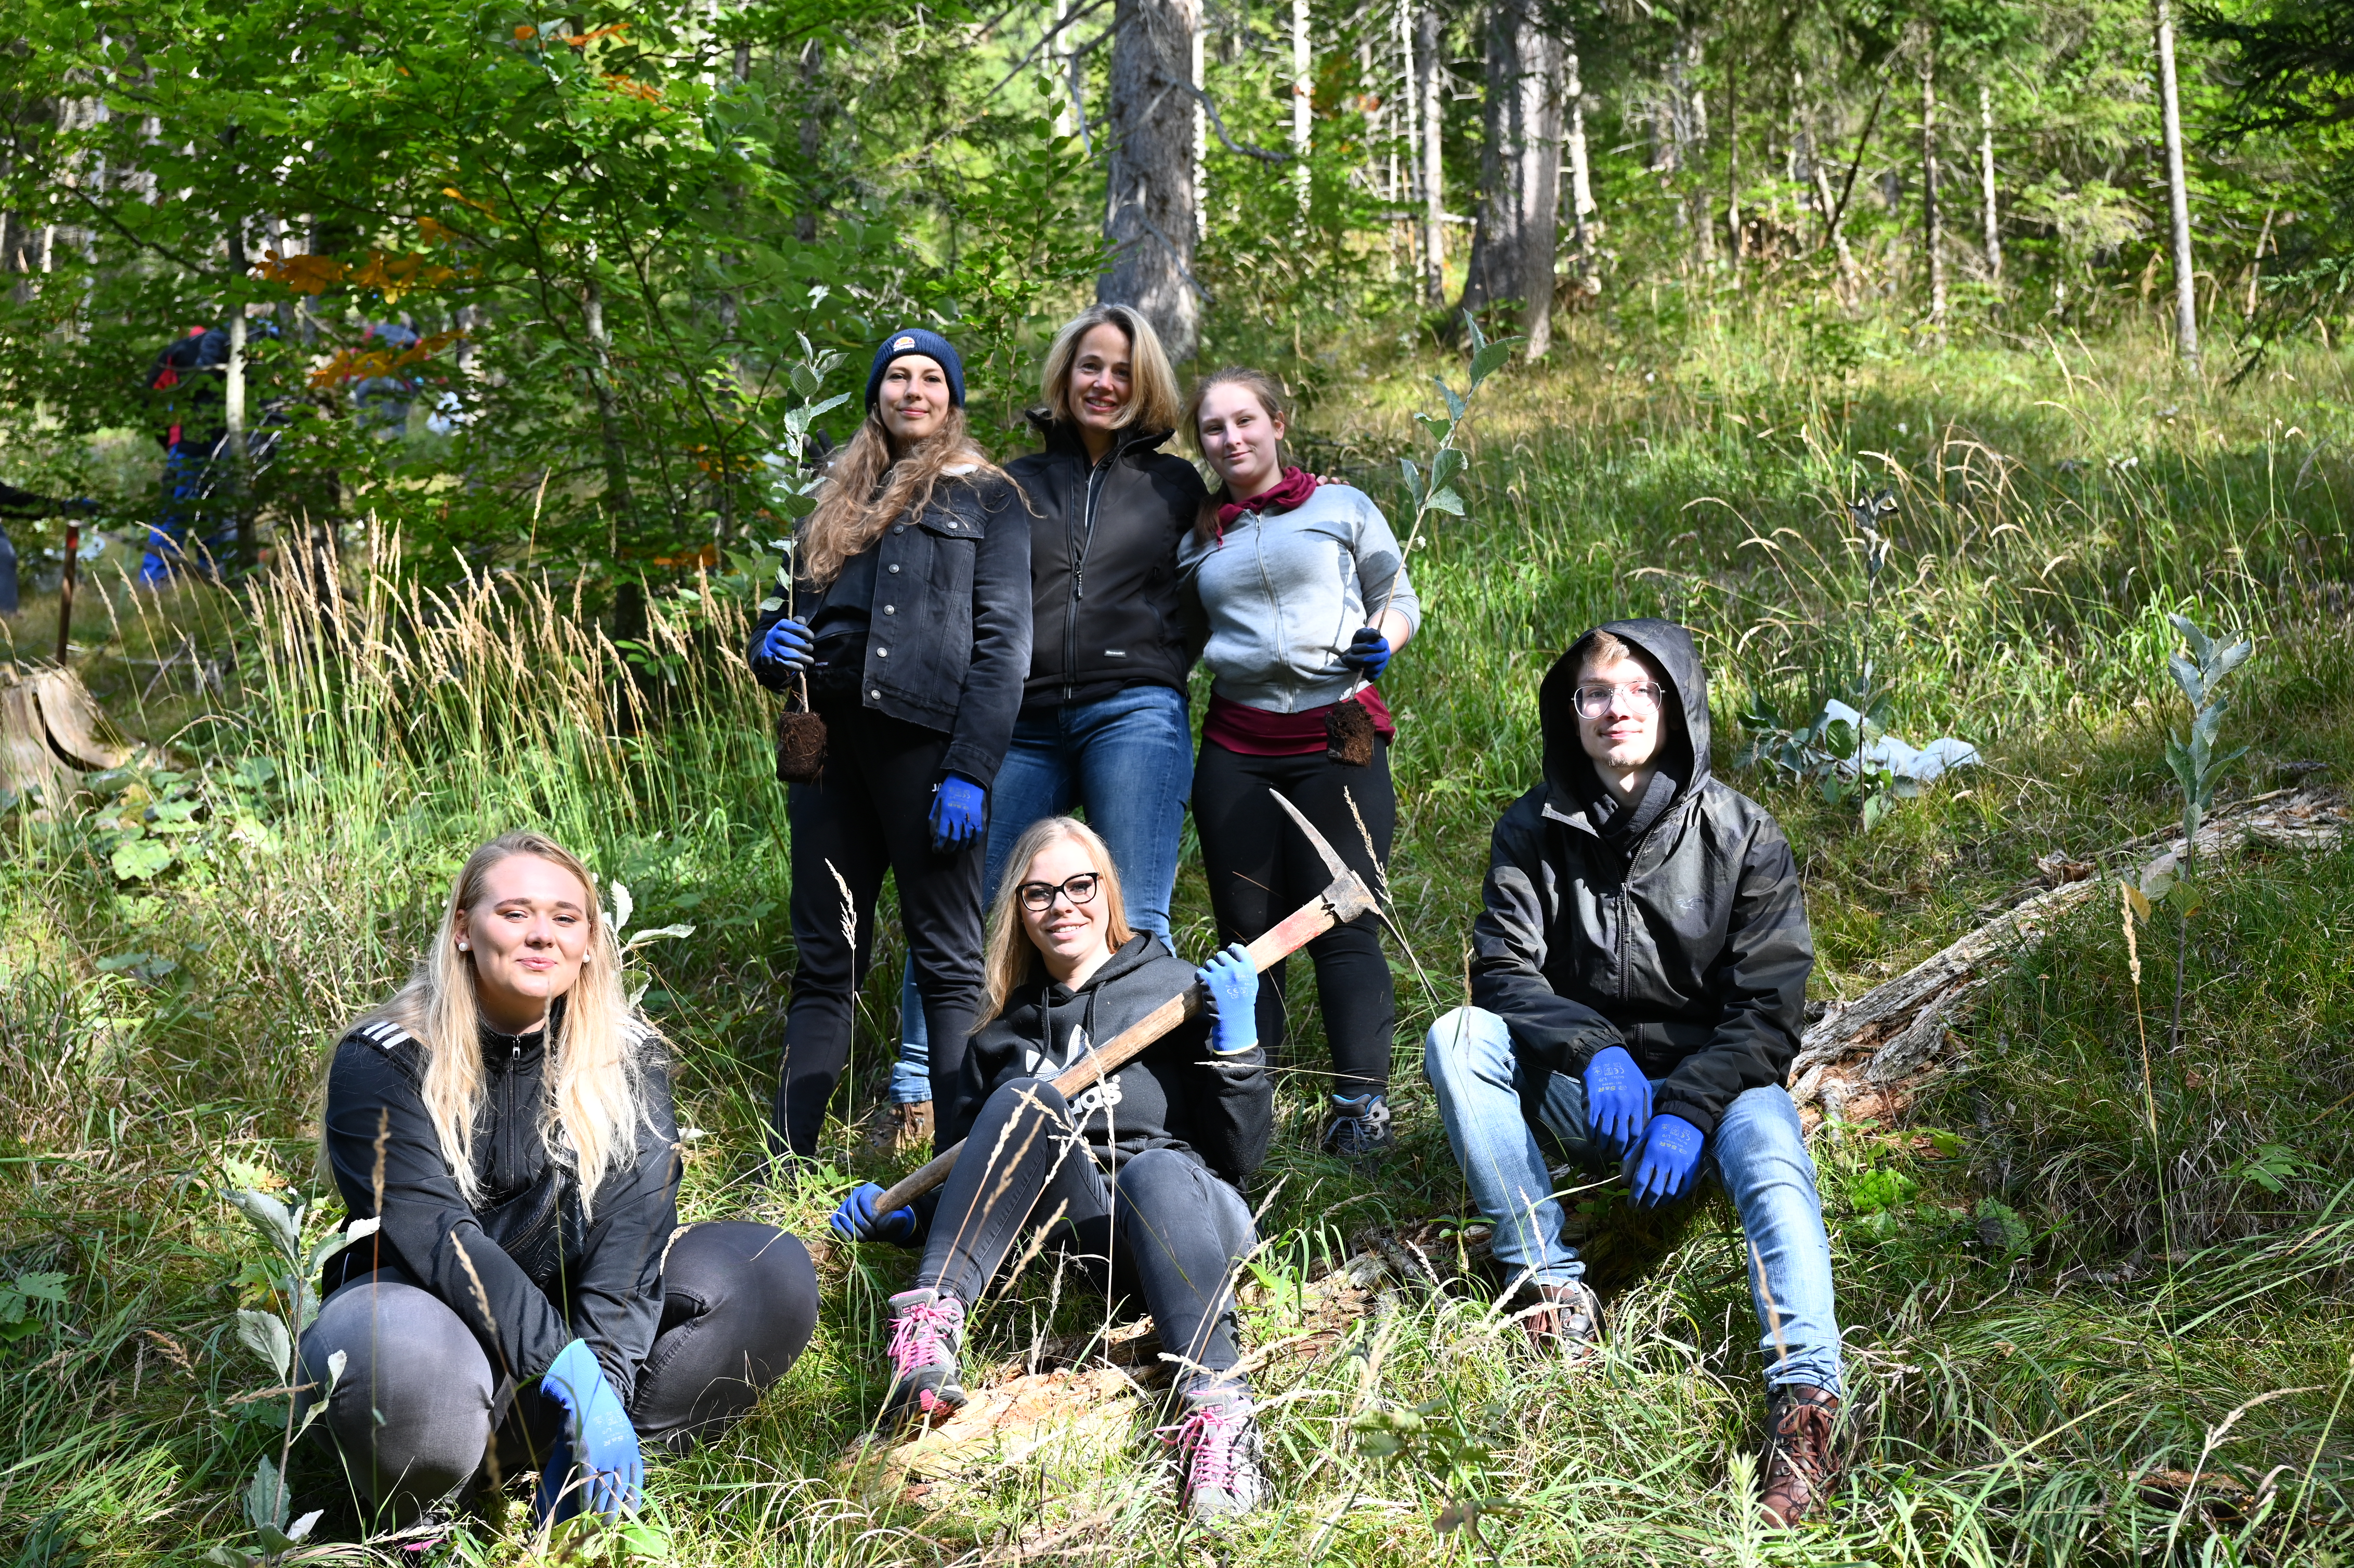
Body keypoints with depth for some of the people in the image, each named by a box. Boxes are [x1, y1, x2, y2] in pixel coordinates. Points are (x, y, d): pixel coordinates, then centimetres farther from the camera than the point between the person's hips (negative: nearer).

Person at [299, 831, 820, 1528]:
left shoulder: (626, 1058, -2)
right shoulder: (382, 1062, -12)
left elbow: (634, 1224, -15)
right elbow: (438, 1236, -24)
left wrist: (602, 1385, -30)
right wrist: (571, 1376, -33)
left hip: (571, 1309, 3)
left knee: (773, 1271, -17)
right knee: (398, 1355, -40)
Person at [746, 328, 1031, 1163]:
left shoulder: (985, 498, 6)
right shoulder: (839, 499, 21)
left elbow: (1003, 642, -4)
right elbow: (799, 613, 27)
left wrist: (970, 771, -15)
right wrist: (770, 641, 1)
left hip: (924, 741, -5)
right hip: (830, 742, 5)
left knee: (948, 959, -3)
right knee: (823, 961, 7)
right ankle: (785, 1159, 10)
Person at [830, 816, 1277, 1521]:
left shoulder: (1178, 991, 11)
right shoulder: (1004, 1027, 22)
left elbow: (1240, 1156, 6)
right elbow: (963, 1160, 27)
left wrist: (1236, 1041, -8)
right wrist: (902, 1212, 9)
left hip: (1184, 1220, -2)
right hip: (1077, 1235, 3)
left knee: (1156, 1172, -38)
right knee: (1025, 1094, -25)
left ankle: (1217, 1410, -55)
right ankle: (931, 1322, -37)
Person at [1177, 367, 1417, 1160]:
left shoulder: (1344, 508, 7)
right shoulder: (1196, 542, 16)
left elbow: (1399, 596, 12)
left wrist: (1380, 642, -7)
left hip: (1338, 738, -3)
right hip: (1236, 747, 3)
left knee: (1344, 924, -10)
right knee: (1247, 930, 4)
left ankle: (1362, 1109, -10)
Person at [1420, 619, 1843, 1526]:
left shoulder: (1744, 838, -6)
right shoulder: (1535, 831, 0)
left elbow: (1766, 1010, -10)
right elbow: (1504, 969, -6)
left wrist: (1689, 1109, -25)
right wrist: (1595, 1049, -25)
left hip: (1711, 1080, -2)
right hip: (1576, 1093, 3)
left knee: (1766, 1134, -35)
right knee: (1456, 1037, -22)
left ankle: (1805, 1399, -50)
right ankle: (1549, 1282, -23)